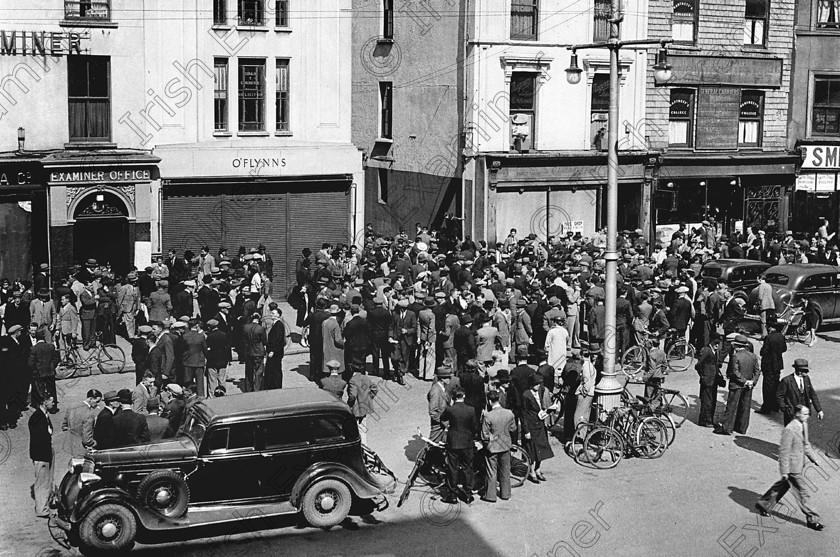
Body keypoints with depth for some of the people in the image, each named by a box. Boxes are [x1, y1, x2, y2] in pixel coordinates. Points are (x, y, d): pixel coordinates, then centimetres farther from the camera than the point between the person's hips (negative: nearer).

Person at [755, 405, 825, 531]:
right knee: (802, 493, 1)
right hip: (792, 467, -9)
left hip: (799, 464, 9)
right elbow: (784, 451, -21)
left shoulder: (804, 425, 4)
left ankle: (763, 505, 36)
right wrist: (784, 471, -19)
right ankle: (812, 519, 12)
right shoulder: (789, 430, -24)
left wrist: (813, 458, 14)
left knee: (782, 486, 21)